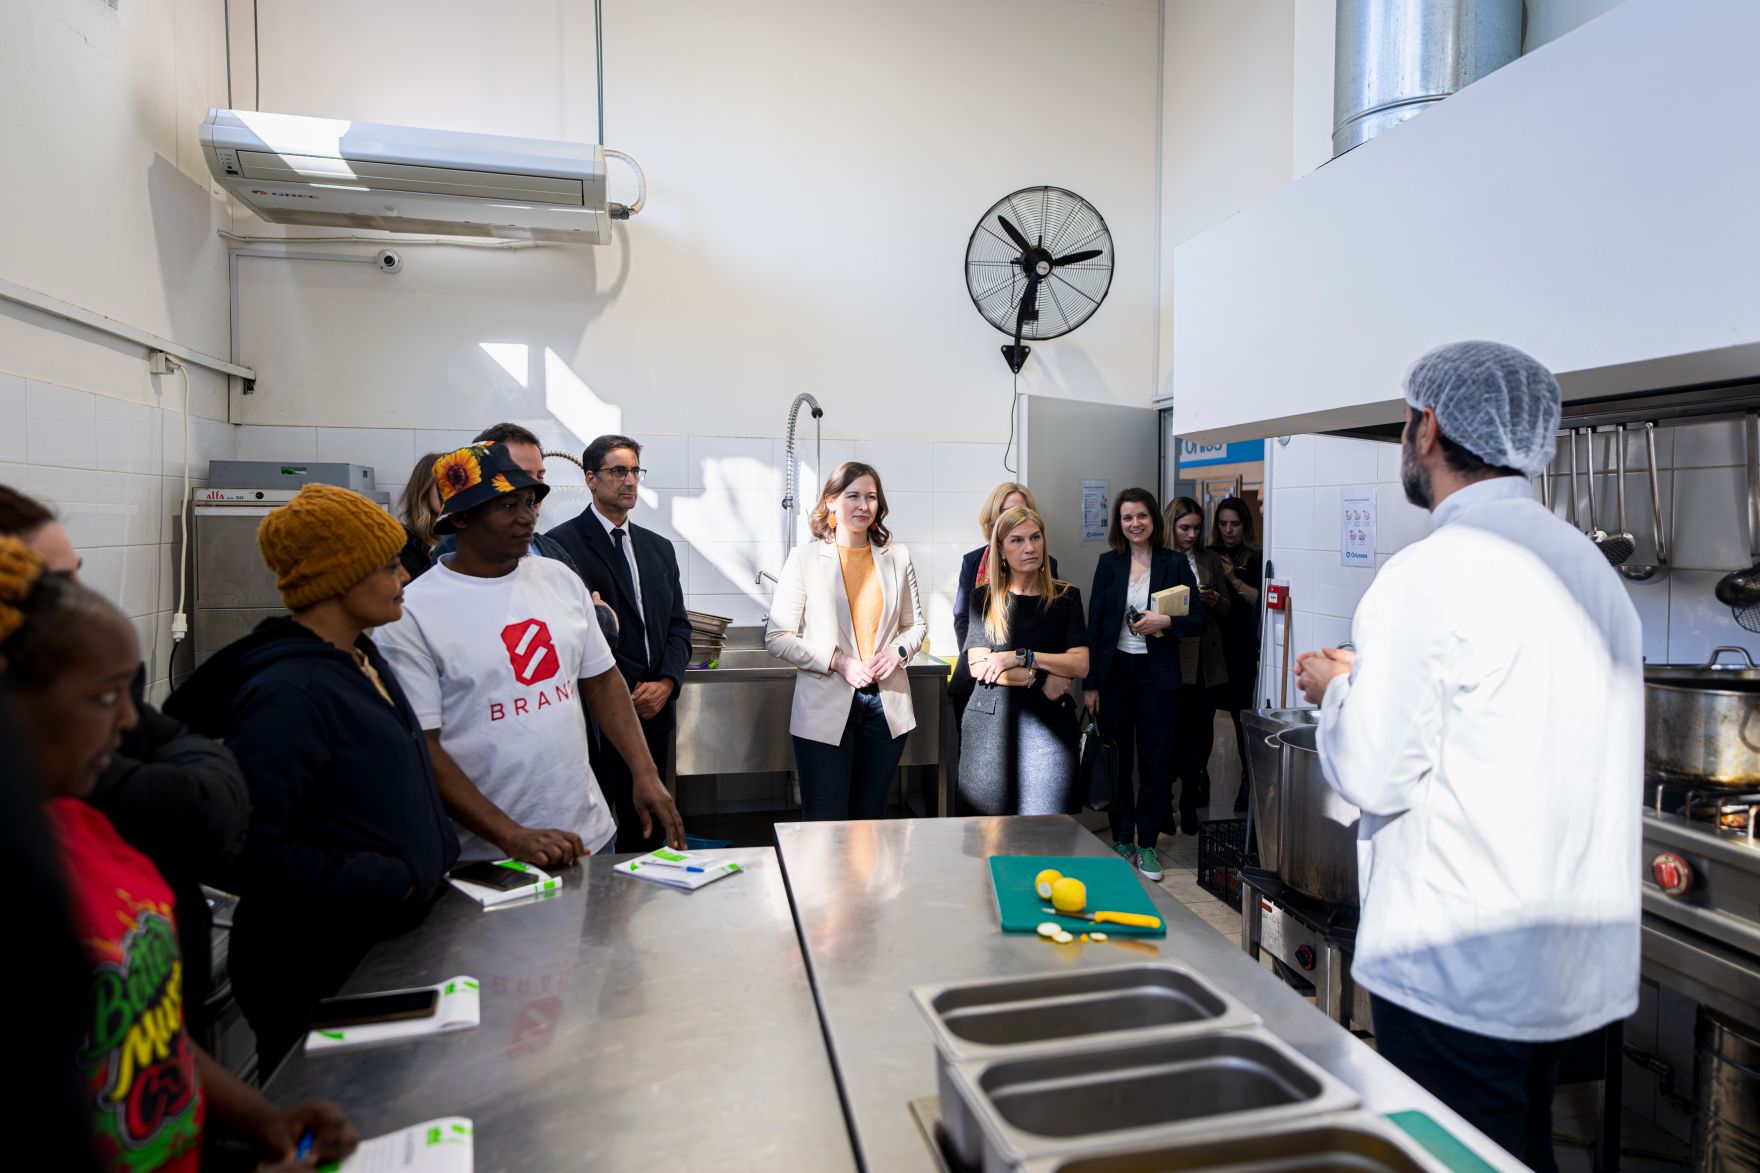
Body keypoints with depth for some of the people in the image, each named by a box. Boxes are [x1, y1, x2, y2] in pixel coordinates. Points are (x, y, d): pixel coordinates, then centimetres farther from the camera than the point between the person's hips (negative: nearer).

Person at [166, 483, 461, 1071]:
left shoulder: (363, 659, 7)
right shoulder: (286, 692, -22)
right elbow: (255, 851, -27)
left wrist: (440, 863, 10)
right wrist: (392, 882, -21)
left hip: (392, 946, 9)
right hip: (320, 978, -9)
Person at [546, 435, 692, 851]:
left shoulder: (659, 547, 15)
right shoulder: (562, 543, -6)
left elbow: (678, 625, 13)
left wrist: (666, 683, -4)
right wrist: (626, 691, -13)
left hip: (655, 709, 6)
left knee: (646, 827, 12)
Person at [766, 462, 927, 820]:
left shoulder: (898, 557, 8)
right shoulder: (805, 558, -2)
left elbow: (916, 625, 17)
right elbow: (776, 637, -4)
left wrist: (898, 651, -6)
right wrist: (838, 662, -14)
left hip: (887, 706, 3)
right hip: (825, 710, -3)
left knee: (870, 817, 16)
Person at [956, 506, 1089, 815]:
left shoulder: (1065, 597, 7)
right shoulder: (984, 598, 6)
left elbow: (1080, 665, -3)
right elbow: (978, 666, -4)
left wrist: (1020, 656, -12)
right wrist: (1041, 679, -10)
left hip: (1048, 724, 0)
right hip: (991, 723, 0)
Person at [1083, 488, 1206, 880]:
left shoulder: (1175, 564, 0)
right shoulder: (1109, 563, 3)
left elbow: (1198, 621, 2)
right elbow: (1094, 624, 2)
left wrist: (1165, 622, -19)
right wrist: (1089, 684, -2)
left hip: (1157, 675, -1)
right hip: (1115, 671, 1)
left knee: (1154, 760, 3)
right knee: (1117, 759, 8)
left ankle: (1147, 844, 16)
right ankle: (1122, 840, 21)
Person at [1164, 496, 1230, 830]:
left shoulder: (1210, 561, 13)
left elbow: (1226, 608, 16)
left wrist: (1213, 599, -4)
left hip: (1206, 660, 4)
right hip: (1171, 660, -4)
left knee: (1201, 730, 6)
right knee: (1174, 730, 0)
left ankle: (1189, 801, 19)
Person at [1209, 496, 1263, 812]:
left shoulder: (1256, 560, 3)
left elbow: (1260, 600, -5)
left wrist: (1234, 579, -15)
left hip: (1242, 651, -2)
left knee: (1242, 715, -3)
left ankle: (1248, 783, 7)